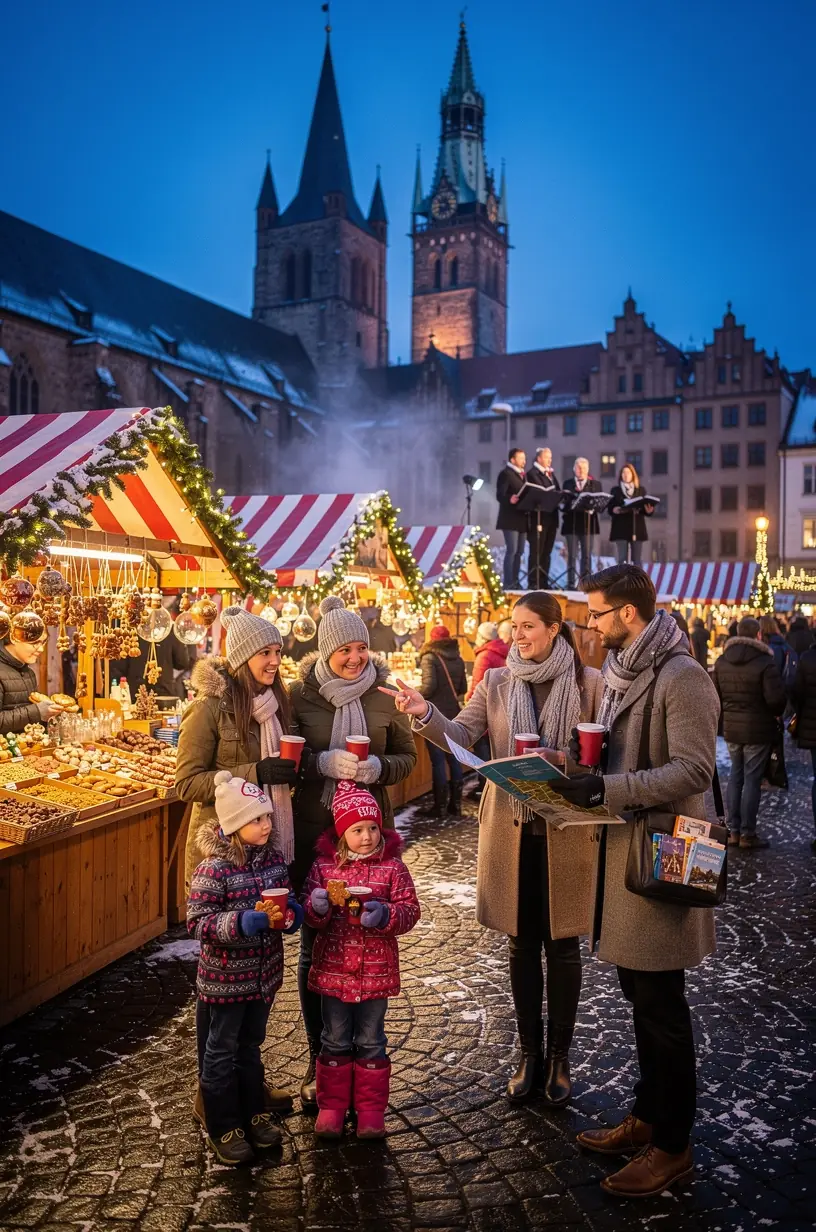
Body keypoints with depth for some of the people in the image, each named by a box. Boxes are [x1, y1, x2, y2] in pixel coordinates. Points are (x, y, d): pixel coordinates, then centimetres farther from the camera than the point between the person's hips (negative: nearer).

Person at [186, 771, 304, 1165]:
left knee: (250, 1046, 22)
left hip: (264, 975, 6)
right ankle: (222, 1127, 28)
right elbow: (197, 922, -21)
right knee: (221, 1053, 12)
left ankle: (252, 1113, 39)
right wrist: (240, 923, -34)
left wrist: (292, 913, -10)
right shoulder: (213, 869, -22)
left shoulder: (274, 858, -2)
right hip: (225, 979, -6)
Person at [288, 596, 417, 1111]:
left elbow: (408, 756, 5)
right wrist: (326, 762, -20)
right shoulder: (300, 695, -4)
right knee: (315, 947, 8)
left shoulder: (384, 694, -1)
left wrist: (378, 768, -15)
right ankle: (319, 1059, 25)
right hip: (313, 834, -1)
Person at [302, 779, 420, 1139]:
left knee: (370, 1041, 13)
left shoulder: (391, 866, -7)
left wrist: (385, 915, -26)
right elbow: (309, 914, -2)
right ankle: (331, 1106, 30)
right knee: (335, 1041, 15)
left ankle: (371, 1109, 27)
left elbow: (410, 910, -8)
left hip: (376, 970, -1)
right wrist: (317, 907, -24)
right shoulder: (324, 865, -5)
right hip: (333, 969, 1)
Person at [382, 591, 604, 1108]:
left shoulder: (589, 683, -4)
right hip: (511, 829, 2)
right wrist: (426, 714, -25)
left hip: (567, 829, -2)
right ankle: (530, 1054, 30)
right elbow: (459, 735, -6)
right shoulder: (496, 683, 2)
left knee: (562, 945, 10)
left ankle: (559, 1057, 28)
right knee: (522, 945, 13)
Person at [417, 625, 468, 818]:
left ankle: (440, 806, 2)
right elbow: (463, 689, 11)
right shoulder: (458, 659, 9)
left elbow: (429, 686, -19)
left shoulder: (430, 658, -9)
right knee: (453, 758, 11)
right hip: (453, 713, 6)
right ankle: (455, 804, 17)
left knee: (438, 760, -2)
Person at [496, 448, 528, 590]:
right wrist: (510, 499, -36)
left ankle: (515, 581, 13)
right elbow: (500, 495, -18)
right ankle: (508, 583, -9)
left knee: (519, 552, 9)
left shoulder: (523, 475, 19)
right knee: (511, 551, -11)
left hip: (522, 518, 8)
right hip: (510, 519, -8)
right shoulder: (505, 473, -7)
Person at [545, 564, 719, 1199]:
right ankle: (647, 1117, 34)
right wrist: (580, 774, 1)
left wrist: (606, 787, -27)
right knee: (639, 991, 18)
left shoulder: (682, 677, -17)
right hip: (623, 846, 8)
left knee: (660, 1003, 3)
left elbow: (694, 770, -23)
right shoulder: (624, 671, 10)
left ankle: (672, 1145, 20)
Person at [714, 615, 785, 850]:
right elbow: (776, 698, -20)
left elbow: (716, 693, 8)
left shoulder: (722, 661, 3)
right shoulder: (765, 662, -17)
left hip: (731, 727, 6)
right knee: (752, 779, 2)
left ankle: (733, 830, 19)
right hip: (758, 729, -6)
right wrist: (776, 713, 0)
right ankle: (747, 833, 9)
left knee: (735, 775, 16)